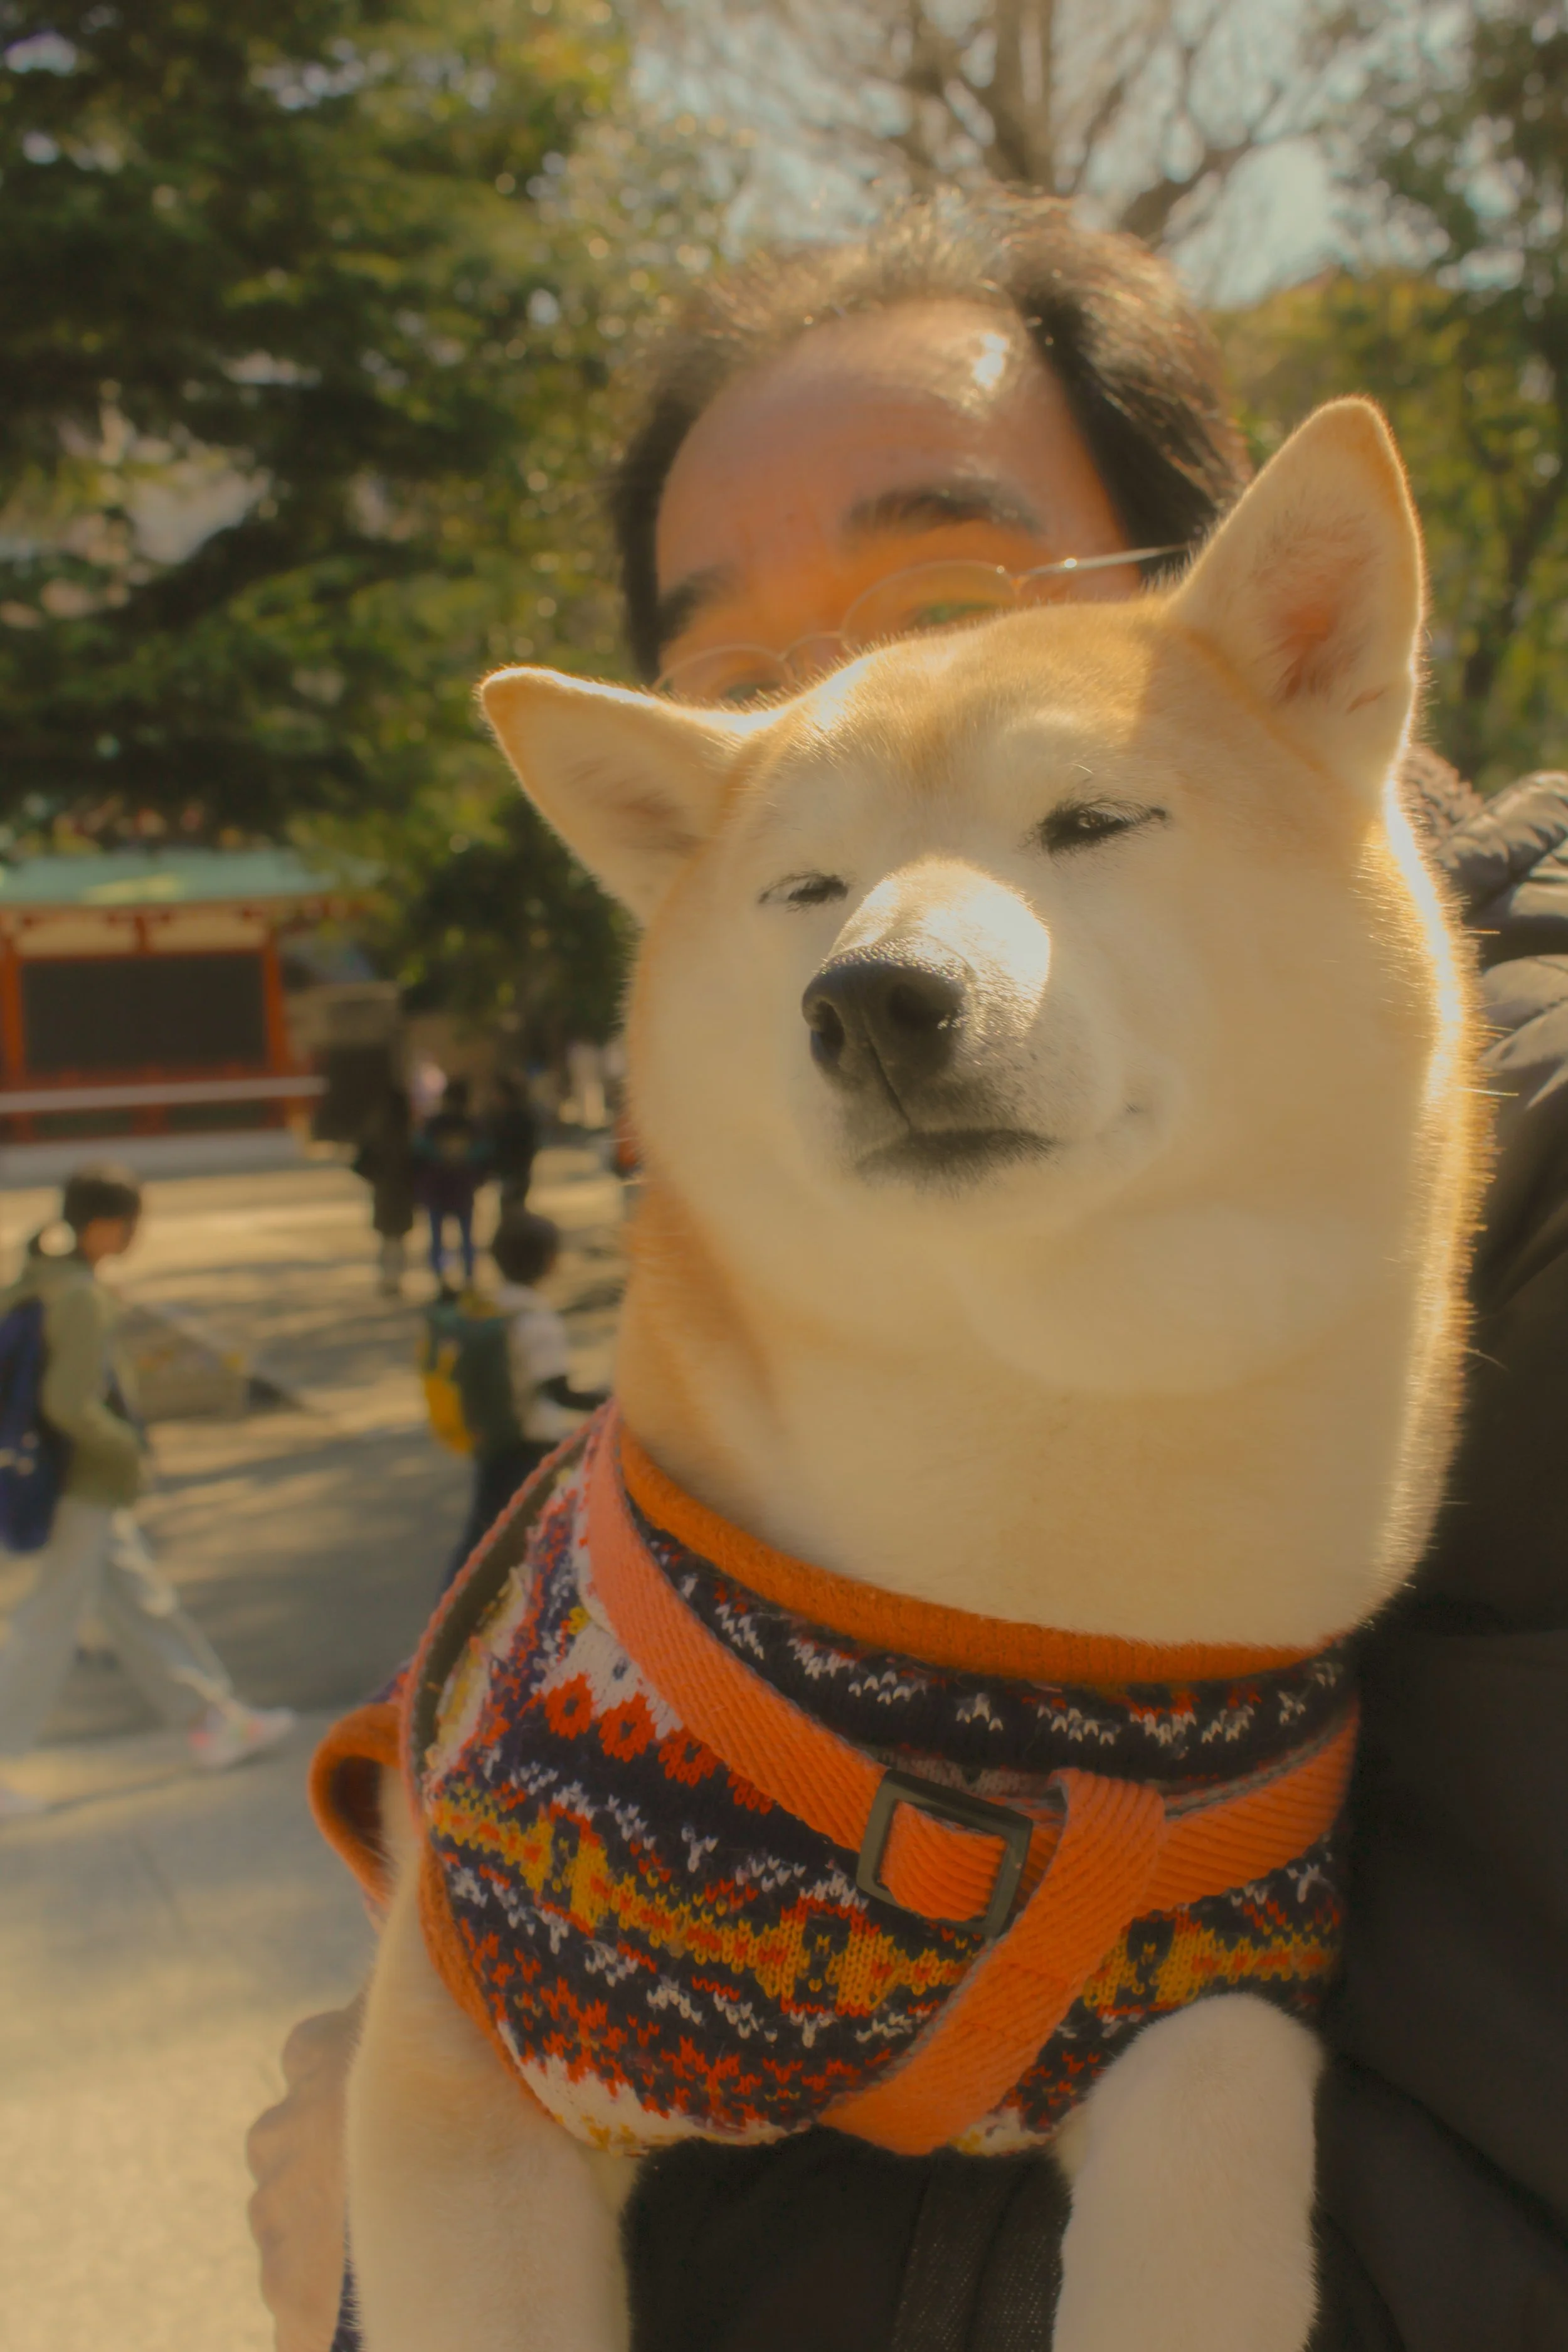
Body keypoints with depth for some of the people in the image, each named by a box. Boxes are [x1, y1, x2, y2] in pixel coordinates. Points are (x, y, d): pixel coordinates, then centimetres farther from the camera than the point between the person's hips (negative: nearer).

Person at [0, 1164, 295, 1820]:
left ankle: (213, 1721, 28)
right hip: (88, 1488, -9)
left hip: (89, 1480, 9)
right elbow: (68, 1404, -30)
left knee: (142, 1603, 17)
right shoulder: (81, 1298, -24)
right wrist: (128, 1445, -15)